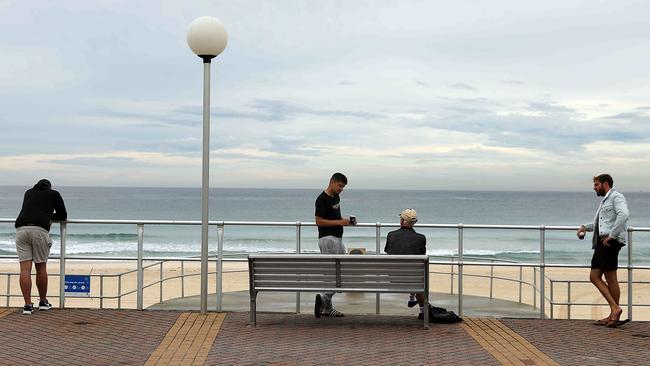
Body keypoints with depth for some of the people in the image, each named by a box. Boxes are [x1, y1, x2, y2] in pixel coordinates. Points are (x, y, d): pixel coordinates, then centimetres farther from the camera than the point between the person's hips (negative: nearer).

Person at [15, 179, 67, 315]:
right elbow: (63, 216, 23)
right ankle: (43, 302, 22)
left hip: (21, 229, 3)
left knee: (25, 269, -1)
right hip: (40, 230, -3)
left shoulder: (29, 192, 29)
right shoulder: (54, 194, 19)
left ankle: (28, 305, -4)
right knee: (41, 268, 10)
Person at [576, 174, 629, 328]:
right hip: (601, 243, 10)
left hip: (610, 242, -10)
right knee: (594, 276, 4)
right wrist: (585, 227, 15)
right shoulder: (604, 201, 25)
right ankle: (614, 309, 5)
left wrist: (612, 235, -23)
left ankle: (614, 315, -1)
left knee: (611, 279, -7)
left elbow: (623, 214, -23)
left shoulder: (616, 197, -4)